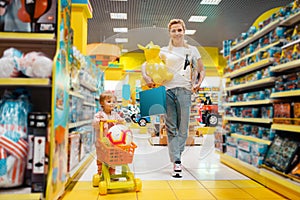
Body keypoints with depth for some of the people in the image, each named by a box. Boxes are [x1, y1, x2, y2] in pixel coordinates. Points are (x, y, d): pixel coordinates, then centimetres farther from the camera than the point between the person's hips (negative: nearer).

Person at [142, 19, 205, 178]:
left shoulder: (192, 50, 15)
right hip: (167, 90, 0)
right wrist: (147, 78, -8)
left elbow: (201, 70, 20)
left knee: (183, 128, -1)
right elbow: (145, 65, 11)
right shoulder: (164, 51, 14)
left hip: (184, 90, 0)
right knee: (171, 127, -3)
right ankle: (177, 162, 0)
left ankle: (176, 158, 14)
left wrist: (199, 83, 1)